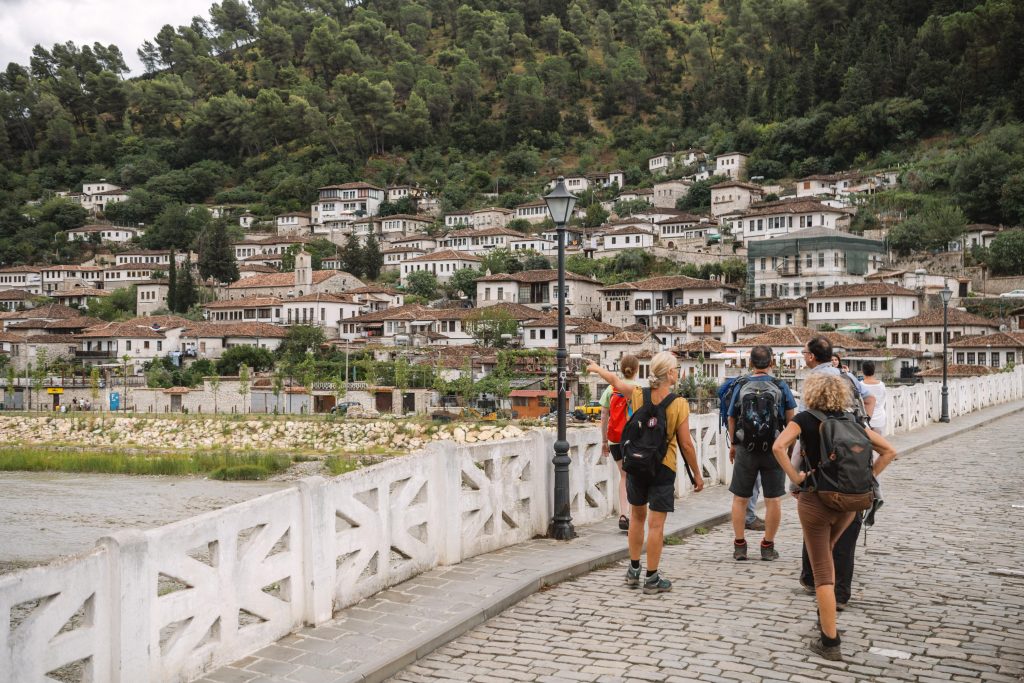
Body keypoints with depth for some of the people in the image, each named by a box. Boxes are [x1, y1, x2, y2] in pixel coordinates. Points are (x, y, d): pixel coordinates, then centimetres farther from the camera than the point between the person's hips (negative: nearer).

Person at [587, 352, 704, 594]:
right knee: (656, 524, 1)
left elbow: (614, 379, 15)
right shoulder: (679, 404, -14)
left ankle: (634, 571, 27)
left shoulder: (638, 394, -4)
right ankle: (652, 579, 6)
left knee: (637, 516, 19)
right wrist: (697, 474, 0)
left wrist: (596, 368, 36)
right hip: (663, 467, -4)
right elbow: (686, 443, -12)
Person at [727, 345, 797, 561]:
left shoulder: (741, 386, -1)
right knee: (773, 499, 8)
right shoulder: (780, 387, -4)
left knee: (739, 498, 11)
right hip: (774, 449, -1)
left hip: (745, 449, 1)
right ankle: (768, 546, 11)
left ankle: (739, 546, 14)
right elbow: (791, 419, 1)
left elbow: (732, 418, 6)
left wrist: (733, 444, 20)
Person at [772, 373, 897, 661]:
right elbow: (889, 451, 7)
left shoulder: (805, 419, -4)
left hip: (816, 499, -4)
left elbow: (778, 446, -21)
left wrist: (795, 477, -12)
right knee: (825, 554, 28)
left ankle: (830, 642, 3)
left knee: (822, 569, 2)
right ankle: (826, 619, 33)